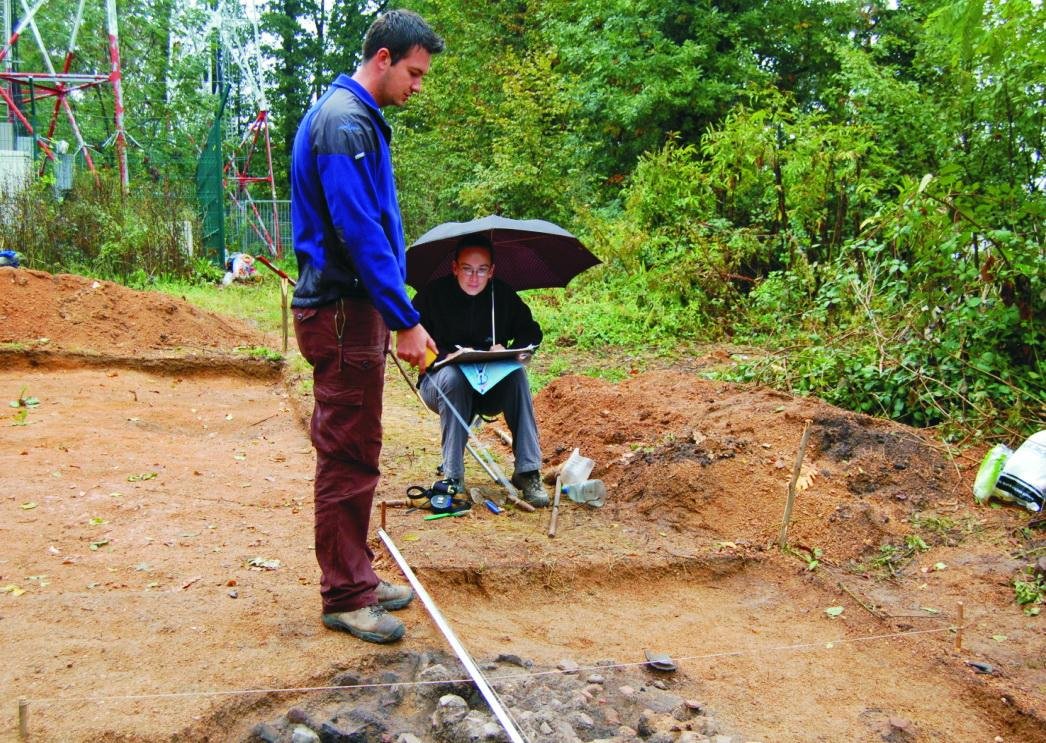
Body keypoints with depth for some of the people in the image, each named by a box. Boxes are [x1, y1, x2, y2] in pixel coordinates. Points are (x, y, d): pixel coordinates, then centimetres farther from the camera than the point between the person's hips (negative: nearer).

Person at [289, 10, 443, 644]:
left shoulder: (359, 118, 18)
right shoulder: (345, 122, -15)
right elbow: (359, 232, -22)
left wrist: (396, 313, 20)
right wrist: (407, 320, -20)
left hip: (350, 309, 10)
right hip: (344, 312, -10)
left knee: (352, 455, 15)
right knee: (349, 459, -3)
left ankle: (356, 574, 27)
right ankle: (345, 597, 8)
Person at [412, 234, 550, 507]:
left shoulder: (503, 294, -3)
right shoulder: (432, 294, -10)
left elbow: (532, 333, 2)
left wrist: (508, 352, -19)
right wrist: (448, 356, -29)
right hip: (443, 385, -2)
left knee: (517, 374, -29)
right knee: (452, 375, -36)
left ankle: (528, 471, -28)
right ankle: (452, 477, -30)